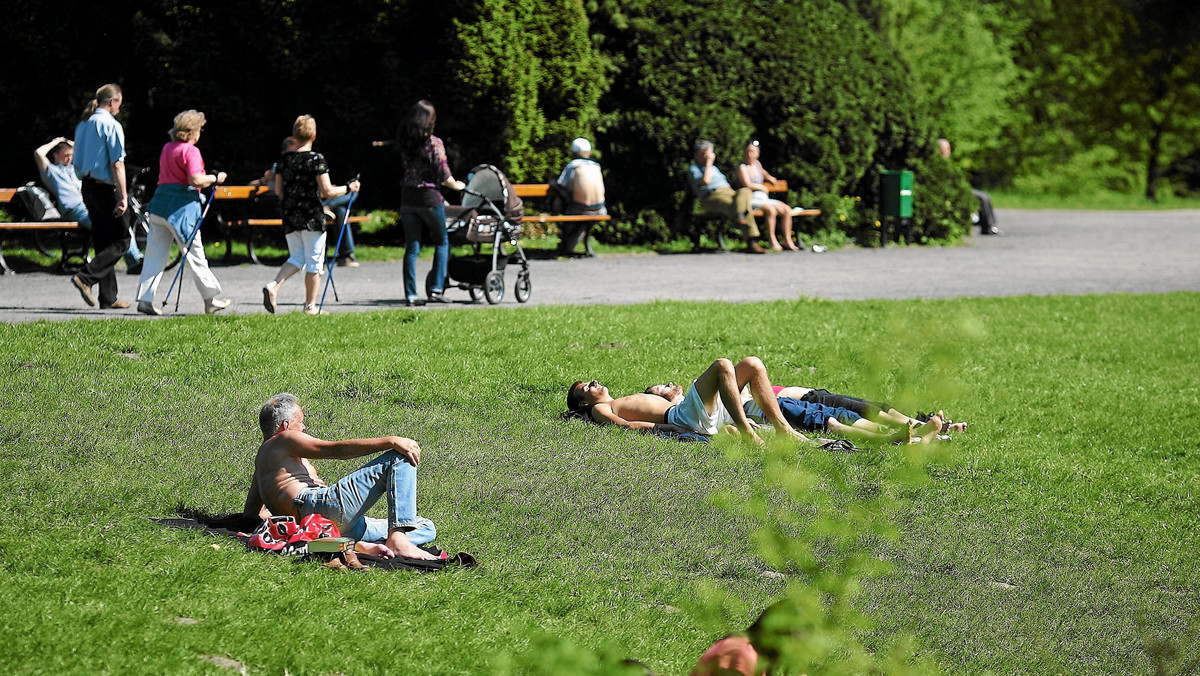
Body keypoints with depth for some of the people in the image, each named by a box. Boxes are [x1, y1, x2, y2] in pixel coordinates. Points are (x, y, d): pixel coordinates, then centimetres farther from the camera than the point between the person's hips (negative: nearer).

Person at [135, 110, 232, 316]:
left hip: (160, 200, 7)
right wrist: (215, 178, -3)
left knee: (155, 253, 5)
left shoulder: (167, 148, 17)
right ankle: (210, 300, 9)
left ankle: (144, 299, -1)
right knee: (194, 253, 1)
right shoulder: (190, 151, -9)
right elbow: (196, 180, -20)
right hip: (181, 205, -7)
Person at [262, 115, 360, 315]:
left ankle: (274, 285, -7)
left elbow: (278, 190, 10)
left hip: (290, 217, 5)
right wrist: (348, 188, -1)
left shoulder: (284, 159, 4)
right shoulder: (316, 159, -12)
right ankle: (310, 305, 10)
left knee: (296, 258, 16)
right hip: (312, 219, -5)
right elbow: (327, 192, -16)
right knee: (314, 261, 6)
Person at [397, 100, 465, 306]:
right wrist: (456, 185, 9)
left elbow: (401, 172, 8)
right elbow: (444, 175, -11)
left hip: (407, 198, 4)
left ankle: (410, 294, 6)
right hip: (429, 197, -4)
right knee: (441, 242, 12)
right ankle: (436, 289, 4)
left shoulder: (403, 142, 3)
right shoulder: (434, 143, -11)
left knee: (411, 247, 8)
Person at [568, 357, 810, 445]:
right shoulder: (600, 410, 11)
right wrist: (666, 427, -20)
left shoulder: (628, 401, 38)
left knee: (752, 364, 1)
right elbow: (625, 425, -8)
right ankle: (746, 433, -35)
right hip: (681, 417, -9)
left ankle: (783, 428, -8)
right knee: (722, 365, -27)